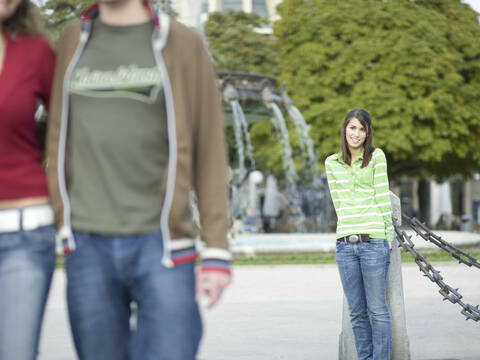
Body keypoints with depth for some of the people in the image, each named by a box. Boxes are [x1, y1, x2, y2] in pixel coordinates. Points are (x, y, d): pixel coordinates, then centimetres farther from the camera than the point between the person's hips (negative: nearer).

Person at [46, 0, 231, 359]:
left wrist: (217, 252, -4)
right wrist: (62, 226, 8)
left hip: (160, 245, -2)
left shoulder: (183, 44, 1)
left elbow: (210, 152, 1)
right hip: (88, 246, 3)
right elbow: (59, 140, 14)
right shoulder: (74, 42, 11)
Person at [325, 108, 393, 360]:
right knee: (356, 311, 8)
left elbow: (382, 197, 1)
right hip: (344, 244, 3)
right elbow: (338, 202, 13)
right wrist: (349, 227, 8)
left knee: (377, 309, -1)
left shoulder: (377, 157, 3)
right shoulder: (332, 163, 11)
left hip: (374, 242, -3)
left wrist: (388, 234, 0)